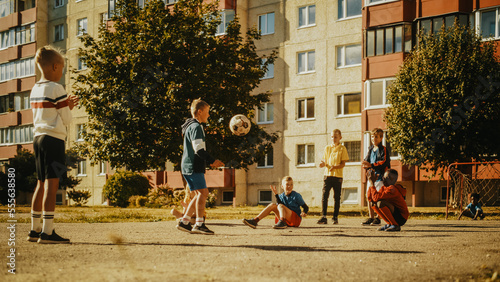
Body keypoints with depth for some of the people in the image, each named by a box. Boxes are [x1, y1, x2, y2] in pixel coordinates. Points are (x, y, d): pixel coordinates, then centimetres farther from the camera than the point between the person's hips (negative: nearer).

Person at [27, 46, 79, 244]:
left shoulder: (35, 90, 14)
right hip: (54, 139, -8)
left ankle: (35, 230, 20)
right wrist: (69, 108, 12)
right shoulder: (56, 89, -10)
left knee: (41, 184, 14)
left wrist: (66, 105, 22)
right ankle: (47, 232, -14)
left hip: (38, 138, 8)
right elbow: (66, 120, -7)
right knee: (52, 184, -10)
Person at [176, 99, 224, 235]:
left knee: (201, 194, 11)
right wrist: (212, 161, -16)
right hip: (193, 166, -10)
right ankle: (199, 224, -13)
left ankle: (184, 222, 10)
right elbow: (198, 149, -20)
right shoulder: (196, 127, -11)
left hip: (188, 166, 10)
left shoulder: (191, 126, 22)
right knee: (203, 192, -11)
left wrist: (209, 161, 21)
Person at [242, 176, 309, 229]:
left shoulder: (296, 196, -3)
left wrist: (304, 213, -23)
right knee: (272, 205, -12)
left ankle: (282, 223, -52)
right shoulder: (281, 196, 10)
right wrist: (276, 195, -6)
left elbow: (306, 207, 0)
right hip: (286, 220, 5)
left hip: (296, 219, -5)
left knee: (280, 206, -25)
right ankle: (255, 221, -24)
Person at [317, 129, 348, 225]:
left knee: (337, 197, 2)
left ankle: (335, 217, 10)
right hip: (327, 174, 2)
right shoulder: (327, 148, 12)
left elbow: (343, 163, -4)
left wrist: (334, 167, -21)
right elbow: (325, 161, 15)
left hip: (338, 175, -2)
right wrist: (323, 164, -8)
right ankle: (323, 217, -6)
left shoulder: (342, 148, 2)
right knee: (324, 196, -7)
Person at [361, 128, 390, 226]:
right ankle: (371, 218, 14)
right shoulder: (370, 149, 17)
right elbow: (366, 160, 13)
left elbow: (384, 162, -16)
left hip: (380, 176, -7)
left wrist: (371, 165, -24)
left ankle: (378, 218, -6)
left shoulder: (383, 149, -5)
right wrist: (366, 165, -10)